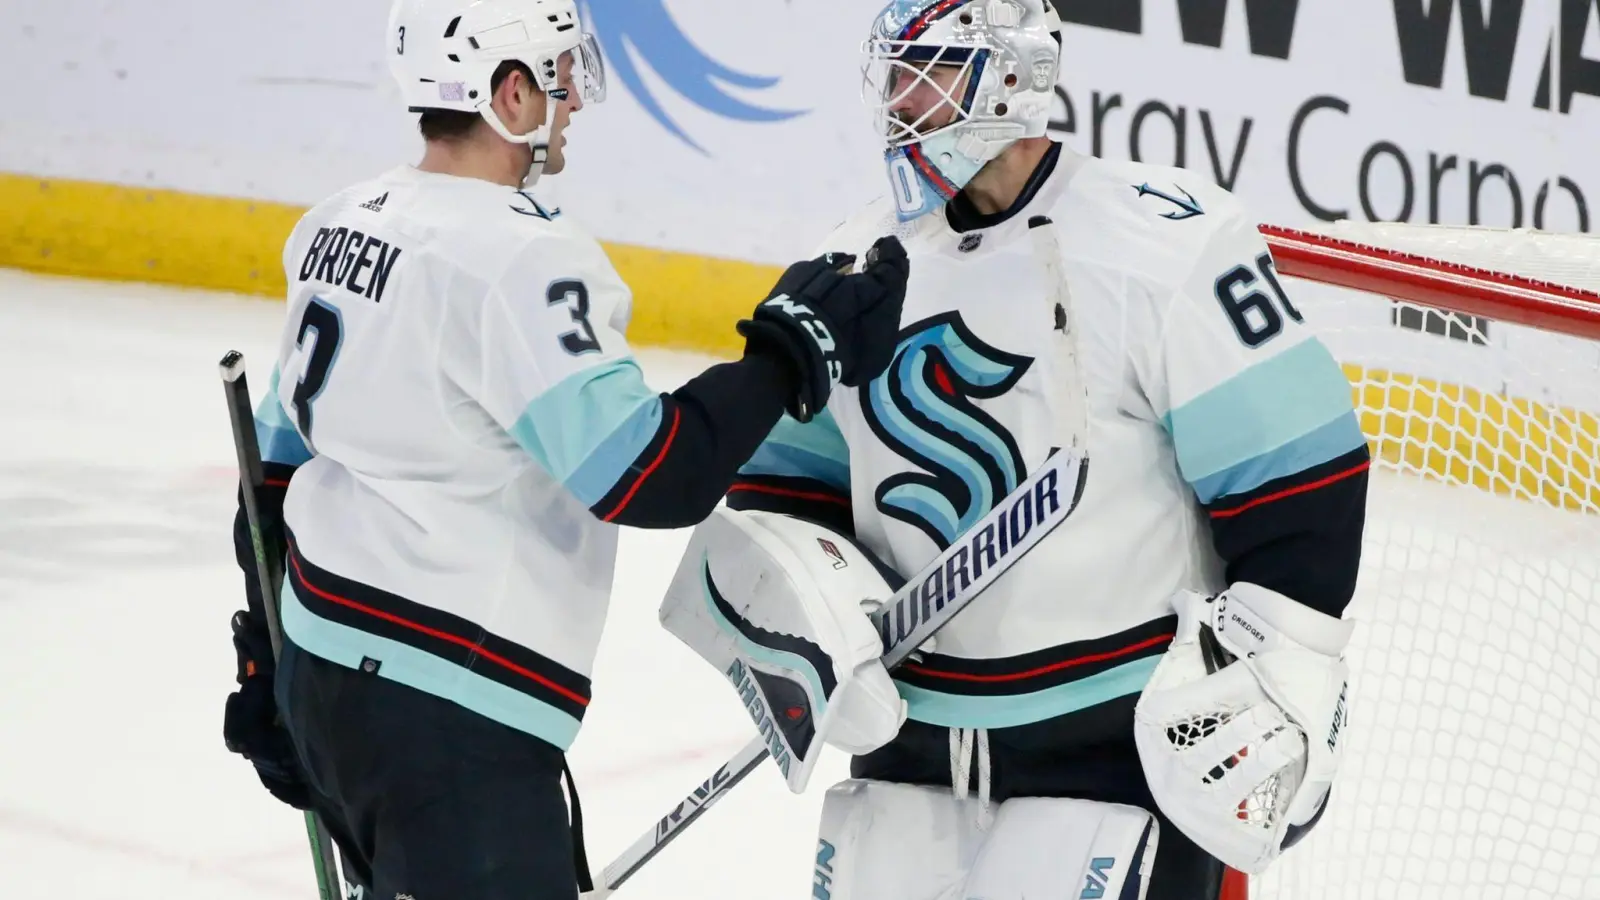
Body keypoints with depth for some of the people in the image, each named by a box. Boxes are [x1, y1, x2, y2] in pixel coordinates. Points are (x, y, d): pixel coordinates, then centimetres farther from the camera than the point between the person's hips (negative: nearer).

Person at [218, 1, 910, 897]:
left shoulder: (340, 227, 9)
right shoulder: (518, 259, -19)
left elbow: (282, 455, 16)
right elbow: (647, 478, -22)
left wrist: (267, 661, 24)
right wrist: (796, 350, -11)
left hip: (324, 675, 10)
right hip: (444, 722, -10)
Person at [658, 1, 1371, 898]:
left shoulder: (1162, 242, -14)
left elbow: (1300, 473, -14)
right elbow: (788, 467, 16)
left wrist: (1266, 700, -15)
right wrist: (796, 596, -4)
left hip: (1120, 740, -7)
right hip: (912, 731, 7)